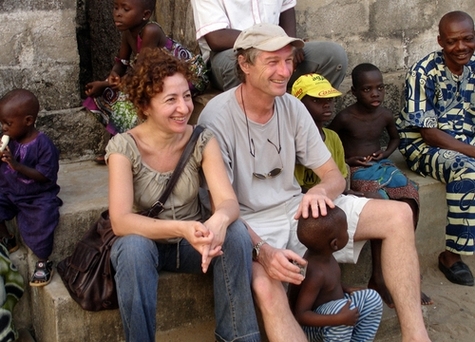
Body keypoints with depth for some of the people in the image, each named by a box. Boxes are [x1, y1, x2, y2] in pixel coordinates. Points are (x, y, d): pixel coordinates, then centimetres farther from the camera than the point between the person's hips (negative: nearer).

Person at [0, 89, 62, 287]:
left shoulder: (43, 145, -20)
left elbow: (44, 176, -21)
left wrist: (17, 165, -31)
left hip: (37, 197, -6)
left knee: (41, 222, -24)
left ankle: (44, 262, 0)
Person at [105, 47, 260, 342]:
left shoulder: (203, 140, -11)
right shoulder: (124, 147, -18)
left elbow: (229, 201, -20)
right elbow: (120, 221, -28)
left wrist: (219, 220, -45)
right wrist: (181, 229, -44)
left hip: (191, 245, 3)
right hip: (145, 245, -2)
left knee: (236, 232, -27)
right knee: (134, 246, -36)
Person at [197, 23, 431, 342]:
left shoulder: (292, 107, 0)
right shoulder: (217, 118, -16)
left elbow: (334, 176, 3)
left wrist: (319, 191, -22)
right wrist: (261, 250, -33)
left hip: (295, 207, 6)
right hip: (249, 222, -5)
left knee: (399, 214, -8)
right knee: (266, 288, -39)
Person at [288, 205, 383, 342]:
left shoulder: (322, 254, -8)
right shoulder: (315, 273, -34)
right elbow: (300, 315, -35)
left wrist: (346, 289, 0)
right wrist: (340, 319, -38)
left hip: (329, 308, 9)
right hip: (313, 326, -9)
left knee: (372, 298, 8)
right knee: (340, 307, -35)